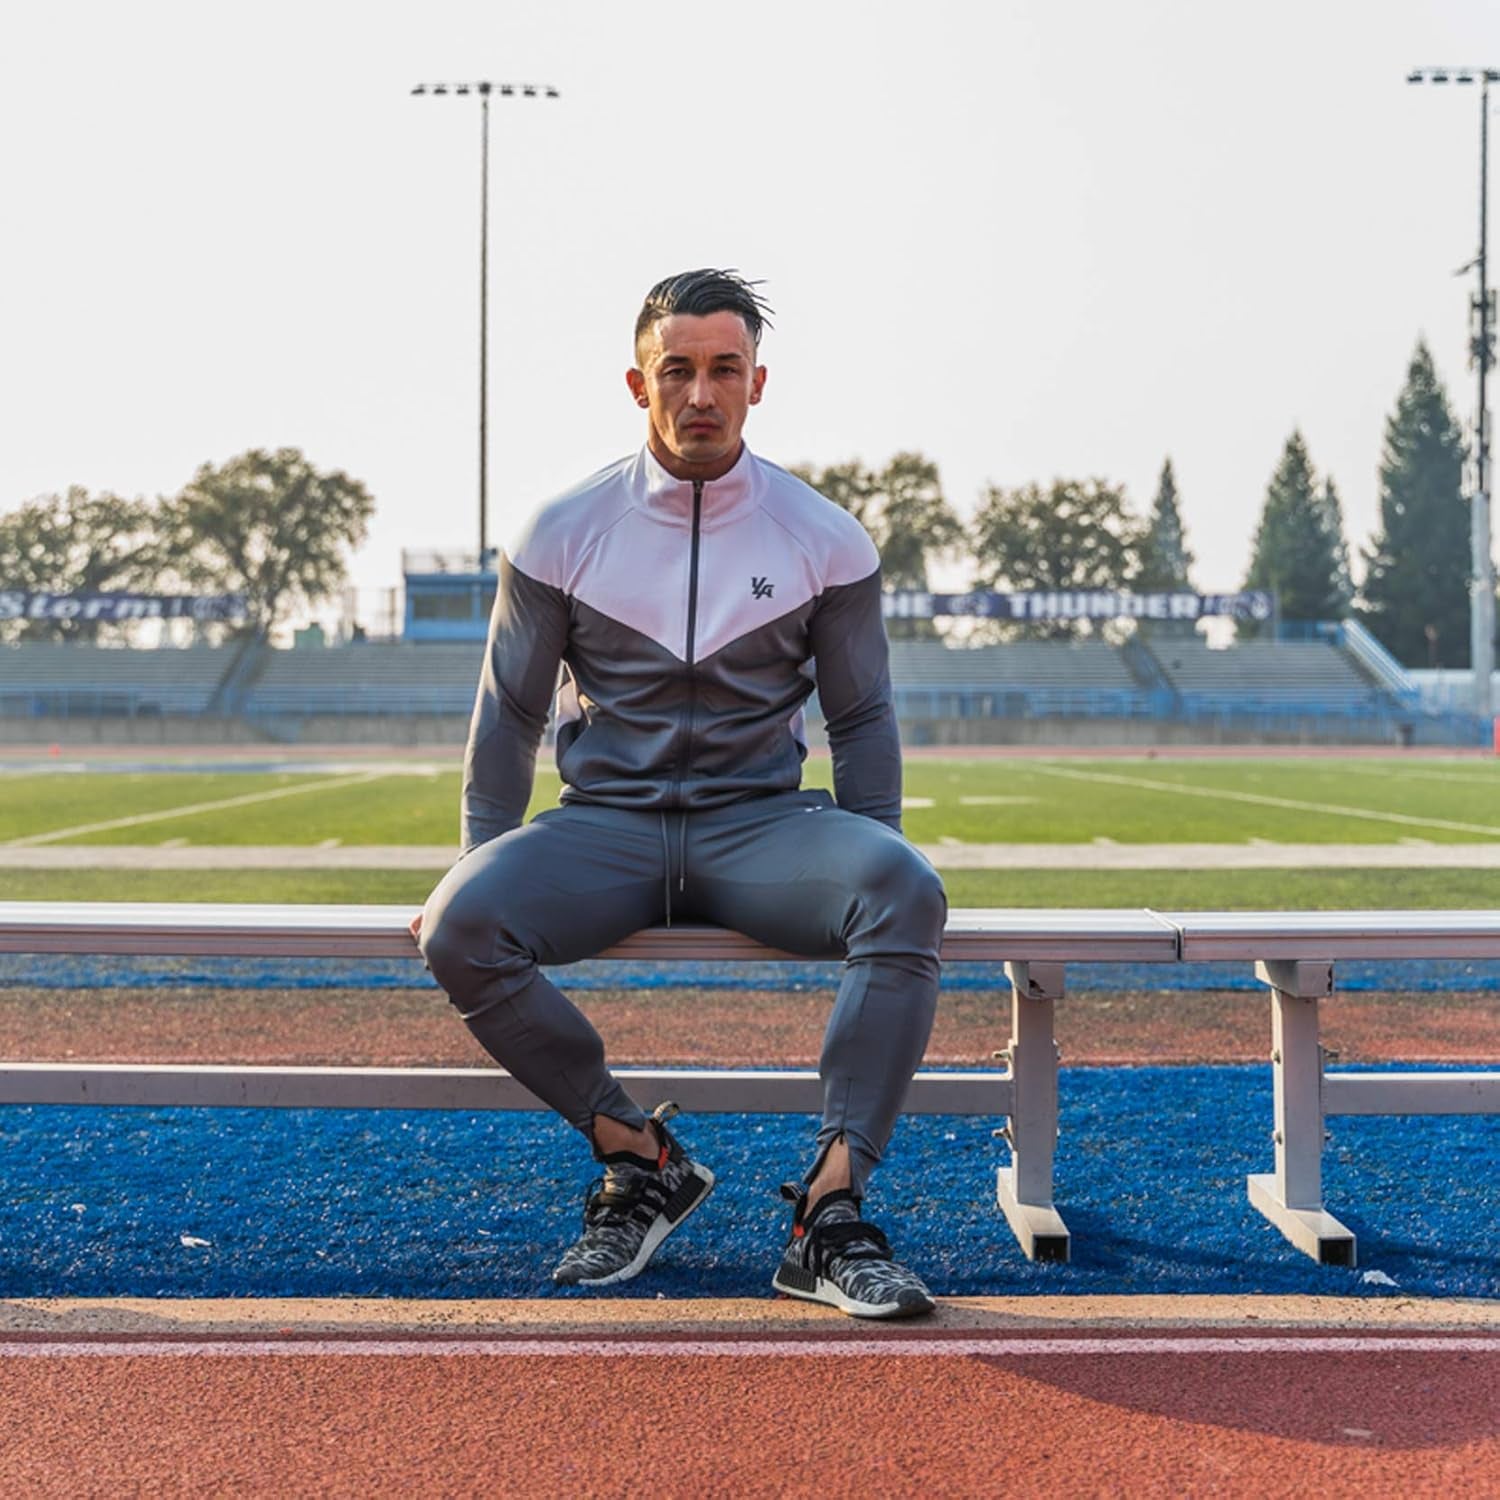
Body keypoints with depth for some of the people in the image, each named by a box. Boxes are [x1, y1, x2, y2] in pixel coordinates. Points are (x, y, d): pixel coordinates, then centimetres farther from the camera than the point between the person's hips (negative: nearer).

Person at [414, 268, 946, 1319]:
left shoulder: (826, 540, 4)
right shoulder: (562, 535, 4)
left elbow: (861, 719, 9)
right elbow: (510, 717, 9)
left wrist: (867, 882, -3)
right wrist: (486, 869, 0)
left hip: (763, 823, 0)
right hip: (603, 827, 1)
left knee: (909, 892, -32)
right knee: (460, 927, -29)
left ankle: (831, 1210, -30)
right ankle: (642, 1161, -12)